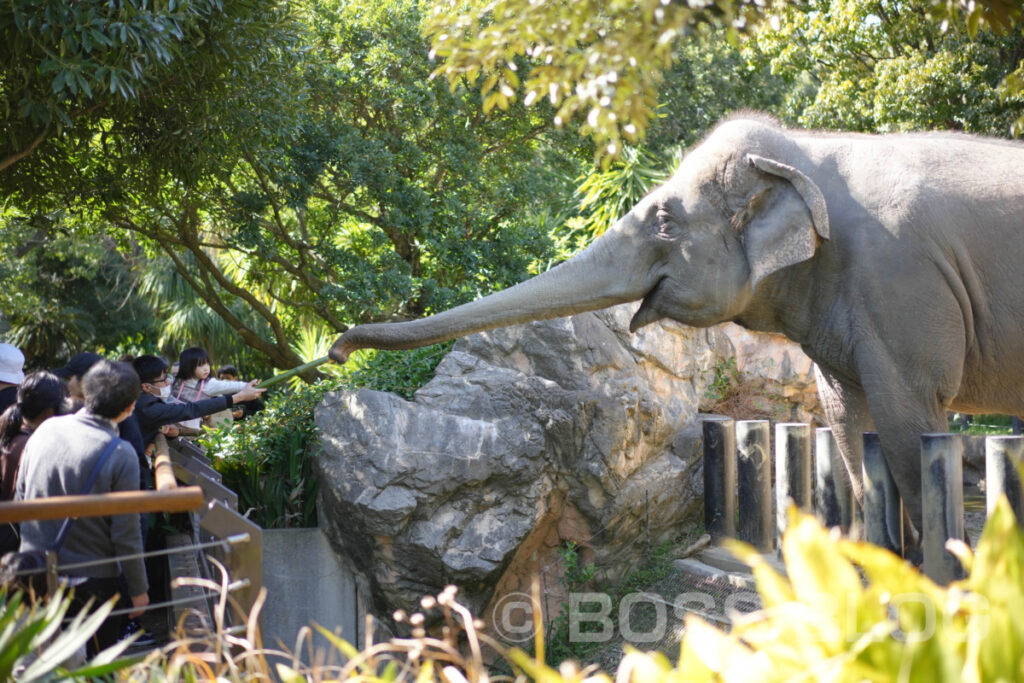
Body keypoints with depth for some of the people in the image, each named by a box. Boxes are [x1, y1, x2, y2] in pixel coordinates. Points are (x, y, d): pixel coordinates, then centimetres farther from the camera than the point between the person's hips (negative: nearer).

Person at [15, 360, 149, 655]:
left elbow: (20, 498, 7)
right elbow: (126, 534, -14)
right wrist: (138, 589, -2)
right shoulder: (121, 454, -18)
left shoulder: (46, 429, -3)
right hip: (90, 581, -5)